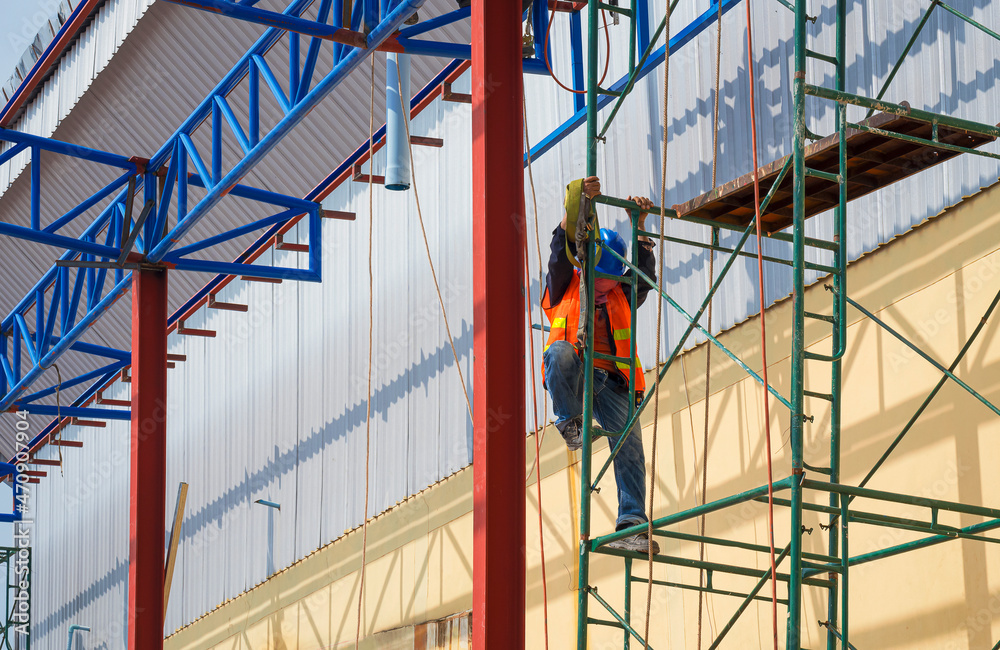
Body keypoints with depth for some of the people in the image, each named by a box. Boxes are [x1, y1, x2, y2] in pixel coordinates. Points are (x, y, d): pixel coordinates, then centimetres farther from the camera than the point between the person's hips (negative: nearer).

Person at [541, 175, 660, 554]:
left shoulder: (622, 297, 22)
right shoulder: (565, 288, 14)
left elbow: (644, 271, 7)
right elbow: (562, 249, -1)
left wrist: (639, 225, -3)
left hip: (610, 381, 2)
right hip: (573, 374, -2)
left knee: (629, 447, -18)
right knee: (561, 351, -39)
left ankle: (632, 524, -24)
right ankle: (570, 423, -22)